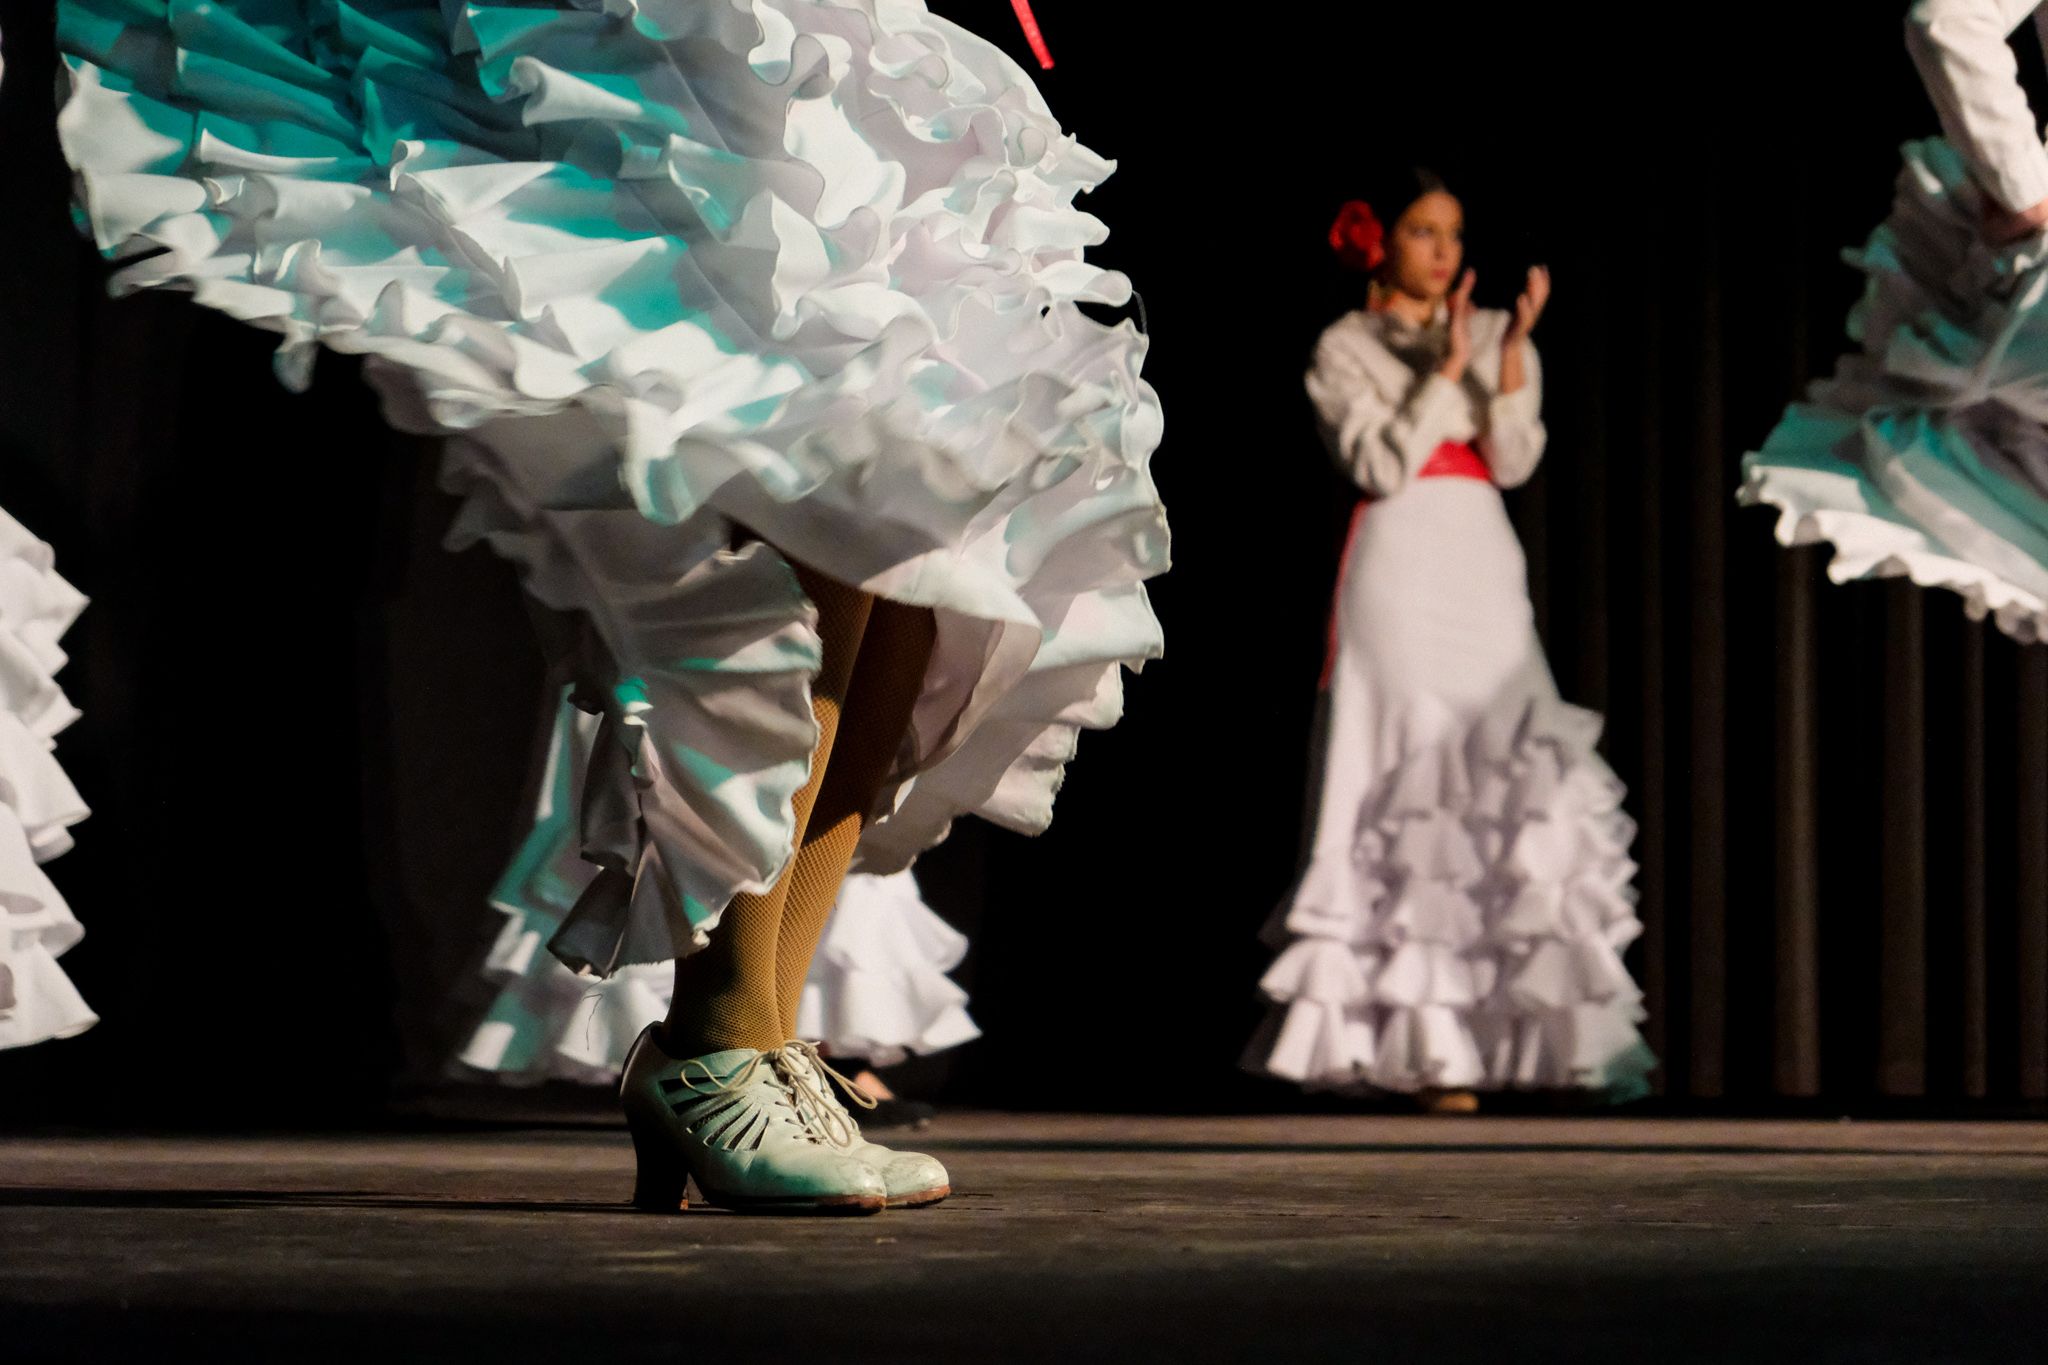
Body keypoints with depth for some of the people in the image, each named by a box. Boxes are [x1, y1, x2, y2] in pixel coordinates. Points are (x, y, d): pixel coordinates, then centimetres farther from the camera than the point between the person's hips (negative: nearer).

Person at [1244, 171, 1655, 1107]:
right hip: (1398, 570, -4)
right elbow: (1383, 465, -8)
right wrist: (1446, 369, -10)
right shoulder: (1344, 351, 5)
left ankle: (1466, 1032, -5)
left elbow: (1513, 461, 2)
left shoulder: (1487, 336, 15)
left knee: (1503, 789, -5)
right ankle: (1415, 1039, -8)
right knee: (1404, 786, -9)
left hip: (1485, 574, 4)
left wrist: (1513, 350, -9)